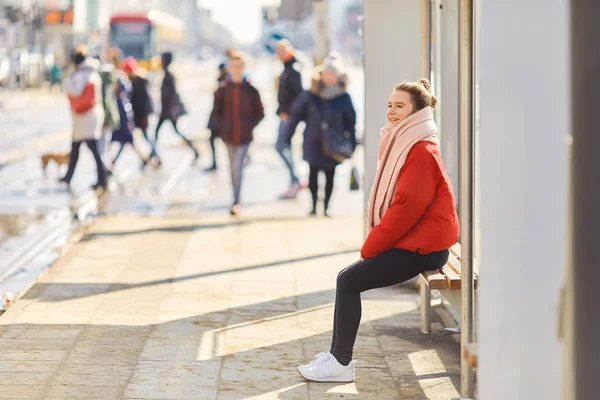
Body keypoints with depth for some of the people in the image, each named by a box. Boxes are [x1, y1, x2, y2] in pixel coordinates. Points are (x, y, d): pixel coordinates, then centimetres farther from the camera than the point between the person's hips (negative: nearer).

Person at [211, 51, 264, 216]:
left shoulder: (251, 91, -2)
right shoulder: (223, 90, 1)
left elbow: (259, 113, 5)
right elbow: (216, 111, 9)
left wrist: (249, 126, -5)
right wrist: (223, 126, -1)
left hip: (244, 137, -2)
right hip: (228, 136, 2)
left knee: (237, 168, -12)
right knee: (234, 169, 13)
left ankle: (236, 202, -12)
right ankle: (236, 202, 24)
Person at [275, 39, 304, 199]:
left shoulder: (293, 69, -15)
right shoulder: (287, 69, 16)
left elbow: (297, 93, -21)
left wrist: (287, 112, -21)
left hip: (289, 115, -10)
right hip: (285, 114, 10)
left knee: (281, 146, -13)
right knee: (285, 147, 11)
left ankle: (295, 181, -10)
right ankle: (294, 184, 16)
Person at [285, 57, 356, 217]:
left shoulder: (344, 98, -3)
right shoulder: (310, 95, -4)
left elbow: (350, 120, 5)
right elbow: (296, 113, 3)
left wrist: (352, 142, 5)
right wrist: (288, 134, 3)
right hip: (313, 142, 0)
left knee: (330, 174, 6)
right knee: (313, 172, 3)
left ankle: (326, 205, 17)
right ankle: (314, 204, 14)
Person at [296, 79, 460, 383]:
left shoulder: (422, 152, -16)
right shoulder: (403, 146, 15)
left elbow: (407, 207, -21)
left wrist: (369, 248, -14)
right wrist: (372, 244, 5)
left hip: (420, 249, -9)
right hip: (408, 242, 9)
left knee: (349, 280, -14)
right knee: (348, 277, 3)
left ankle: (341, 363, -7)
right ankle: (337, 355, 6)